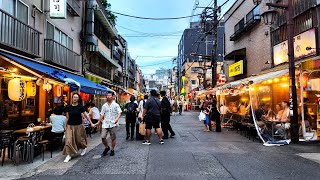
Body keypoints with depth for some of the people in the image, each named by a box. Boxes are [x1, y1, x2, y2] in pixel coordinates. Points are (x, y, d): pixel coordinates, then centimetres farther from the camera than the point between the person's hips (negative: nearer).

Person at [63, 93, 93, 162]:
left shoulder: (80, 107, -5)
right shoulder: (69, 107, 2)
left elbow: (86, 115, -2)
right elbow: (67, 117, 9)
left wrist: (91, 123, -3)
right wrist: (65, 126, 10)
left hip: (78, 126, -2)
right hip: (70, 126, 2)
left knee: (79, 139, 9)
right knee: (69, 140, -5)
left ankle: (83, 148, 39)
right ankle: (68, 155, 3)